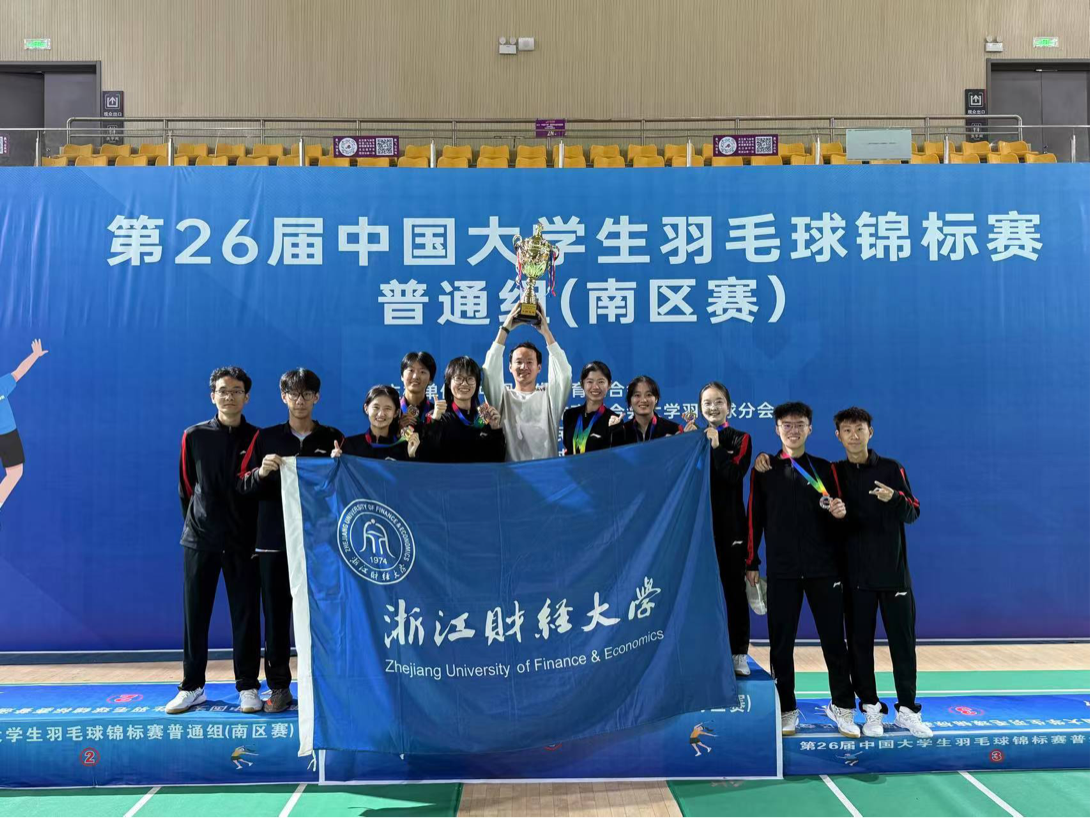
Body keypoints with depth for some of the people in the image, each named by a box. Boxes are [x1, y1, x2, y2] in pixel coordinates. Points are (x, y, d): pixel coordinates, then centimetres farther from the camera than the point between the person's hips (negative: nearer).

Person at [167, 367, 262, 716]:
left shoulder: (257, 439, 0)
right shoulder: (194, 436, 4)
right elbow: (185, 487, 10)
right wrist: (194, 523, 10)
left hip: (243, 542, -1)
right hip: (199, 540, 1)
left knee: (246, 615, 3)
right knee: (195, 616, 6)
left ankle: (248, 687, 13)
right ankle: (192, 687, 18)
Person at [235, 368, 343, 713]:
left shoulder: (333, 438, 6)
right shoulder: (266, 438, 8)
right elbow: (242, 486, 4)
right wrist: (261, 472, -16)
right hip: (274, 541, 1)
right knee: (275, 617, 5)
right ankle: (279, 687, 15)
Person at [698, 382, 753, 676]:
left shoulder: (740, 439, 3)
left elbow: (734, 475, -13)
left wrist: (715, 445, -14)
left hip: (729, 524, -1)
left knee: (734, 590, 3)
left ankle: (739, 654, 10)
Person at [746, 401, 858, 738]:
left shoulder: (823, 468, 7)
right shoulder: (763, 470, 5)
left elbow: (838, 512, 10)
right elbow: (755, 517, 4)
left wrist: (840, 512, -14)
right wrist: (751, 563, 2)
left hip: (823, 567, 0)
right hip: (781, 570, 0)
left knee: (833, 639, 5)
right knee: (781, 644, 4)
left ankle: (842, 706, 20)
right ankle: (786, 710, 16)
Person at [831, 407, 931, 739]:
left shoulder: (892, 469, 2)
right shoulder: (834, 473, 2)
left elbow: (913, 512, 1)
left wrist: (894, 498, -20)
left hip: (894, 571, 0)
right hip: (855, 574, 0)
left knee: (903, 642, 4)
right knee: (860, 643, 4)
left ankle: (907, 709, 16)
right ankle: (872, 709, 16)